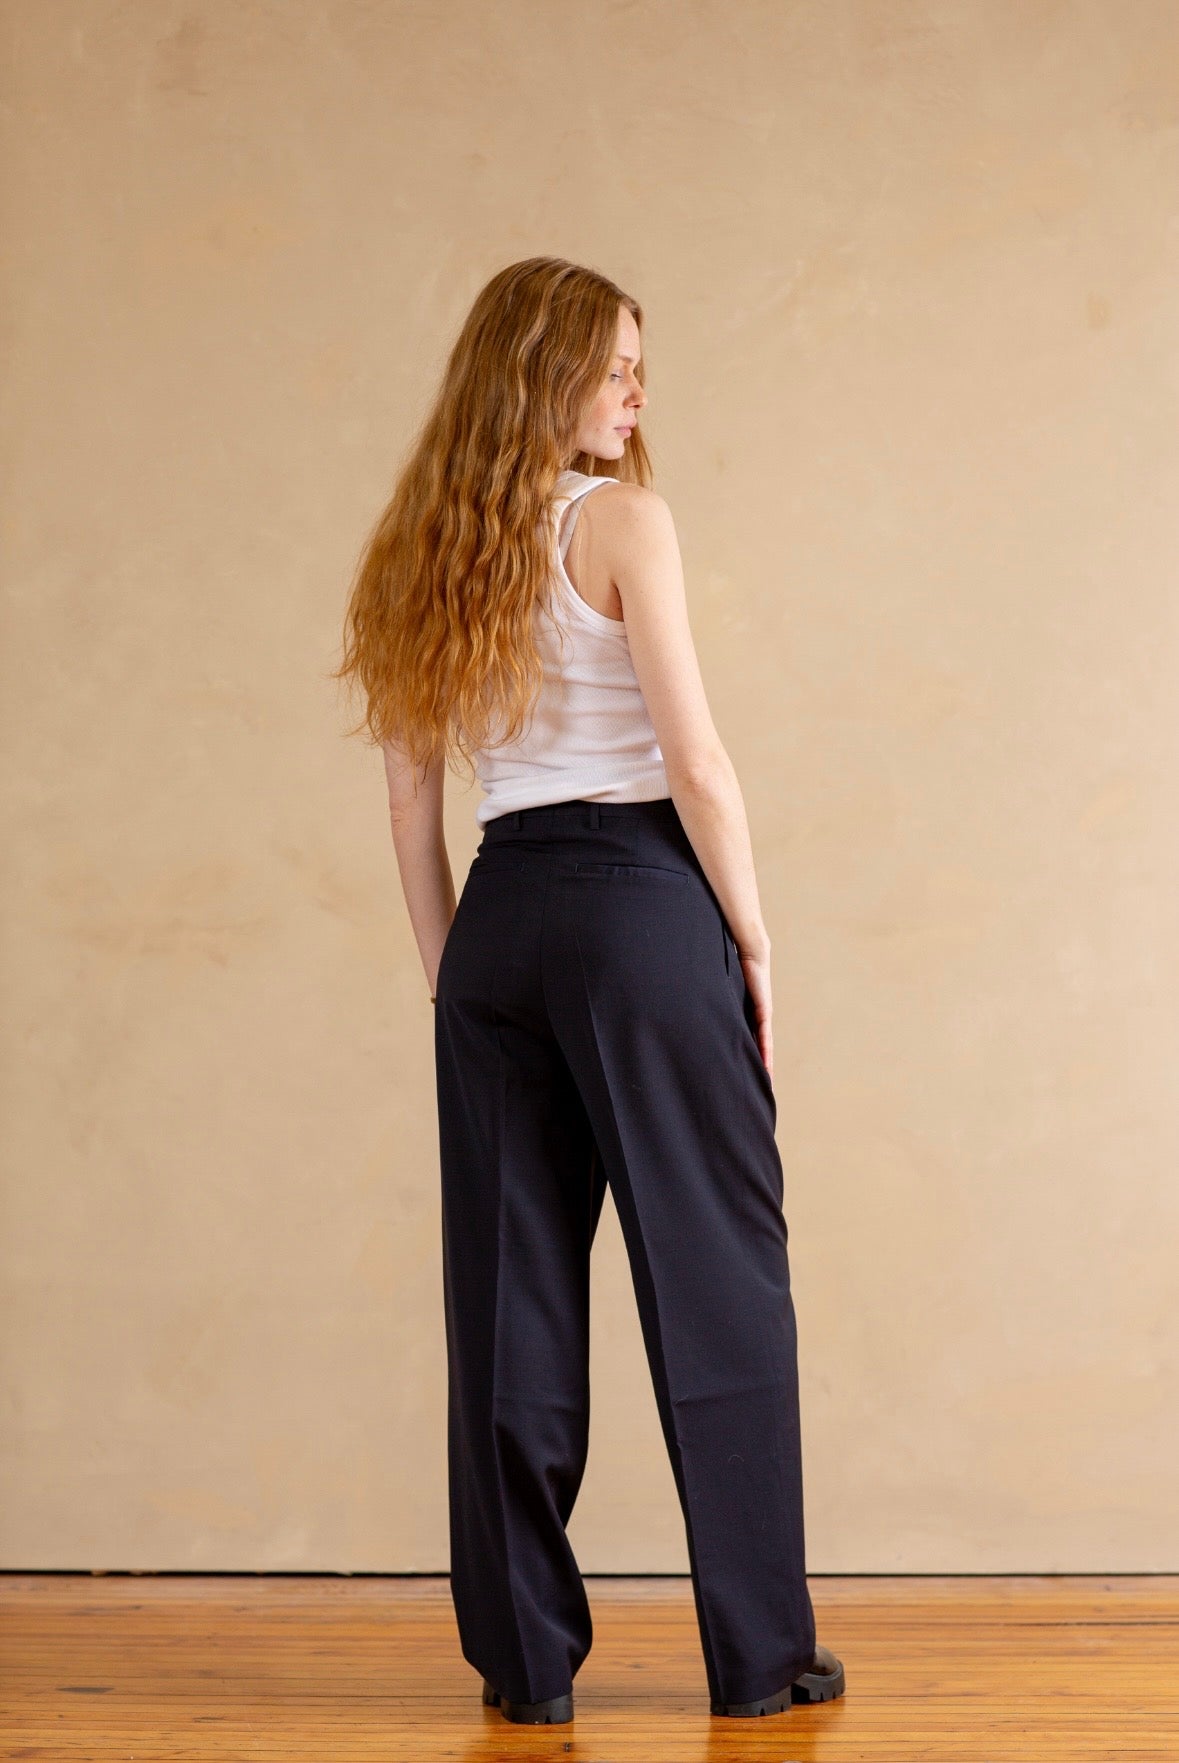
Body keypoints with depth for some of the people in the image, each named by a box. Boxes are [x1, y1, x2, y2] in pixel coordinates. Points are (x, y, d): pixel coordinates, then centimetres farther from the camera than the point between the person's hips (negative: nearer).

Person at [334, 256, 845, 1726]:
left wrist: (447, 969, 17)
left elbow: (409, 799, 13)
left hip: (498, 915, 6)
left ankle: (525, 1655, 13)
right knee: (715, 1277, 2)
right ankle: (760, 1651, 7)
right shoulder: (621, 519, -6)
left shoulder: (428, 549, 12)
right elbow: (695, 761, -11)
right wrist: (753, 944, -2)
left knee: (511, 1298, 8)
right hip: (638, 900, -6)